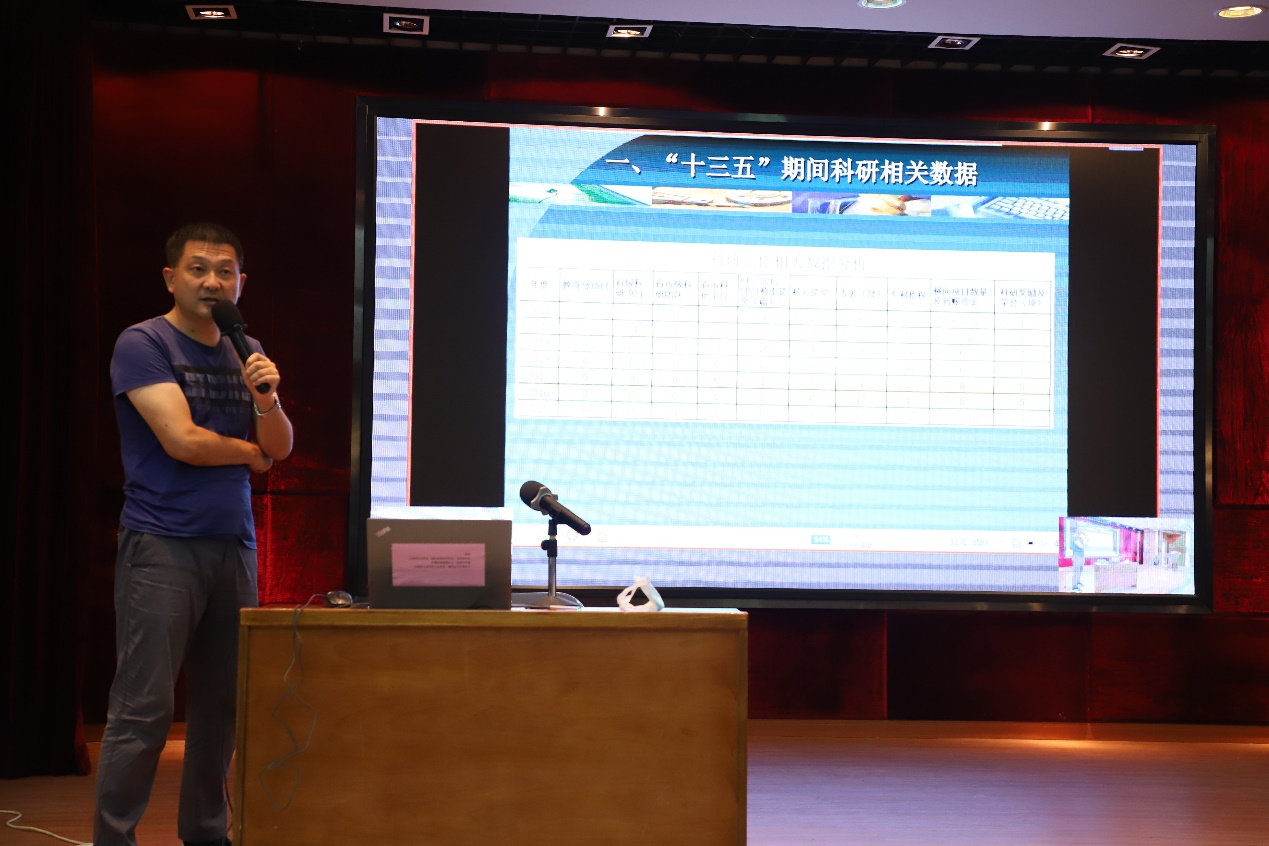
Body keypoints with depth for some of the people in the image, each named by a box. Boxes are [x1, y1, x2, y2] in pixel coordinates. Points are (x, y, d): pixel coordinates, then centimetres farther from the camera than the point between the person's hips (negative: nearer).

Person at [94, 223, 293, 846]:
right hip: (161, 548, -6)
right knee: (142, 711, -9)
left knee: (221, 706, 10)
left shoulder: (245, 351, 17)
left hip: (234, 545, 6)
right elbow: (181, 439, -13)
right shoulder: (143, 344, -3)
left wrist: (267, 400, -10)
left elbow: (280, 449, 11)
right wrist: (250, 453, 4)